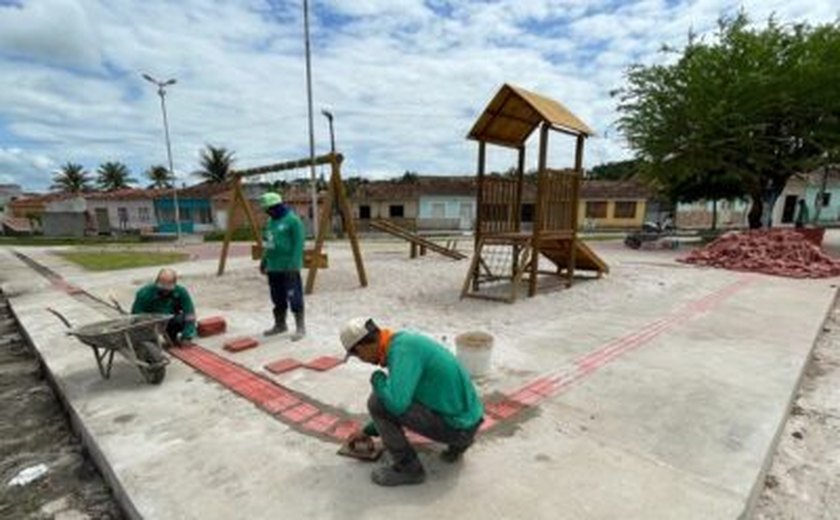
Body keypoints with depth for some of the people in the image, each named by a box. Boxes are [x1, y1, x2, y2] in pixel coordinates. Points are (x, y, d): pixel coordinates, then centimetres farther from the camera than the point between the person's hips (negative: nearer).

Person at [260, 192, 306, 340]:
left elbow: (298, 244, -15)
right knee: (278, 298, 17)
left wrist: (293, 265, -19)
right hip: (273, 267, 8)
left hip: (288, 267, -8)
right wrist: (264, 261, 20)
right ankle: (280, 325, 30)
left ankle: (300, 327, 5)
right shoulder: (270, 221, 15)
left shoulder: (292, 220, -10)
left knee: (294, 297, -4)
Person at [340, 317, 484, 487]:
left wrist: (377, 379, -12)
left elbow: (395, 404, -34)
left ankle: (408, 467, 5)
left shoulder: (402, 350, -21)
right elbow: (398, 401, 21)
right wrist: (368, 431, 26)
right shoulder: (402, 343, 8)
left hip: (454, 424, -9)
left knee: (377, 402, -11)